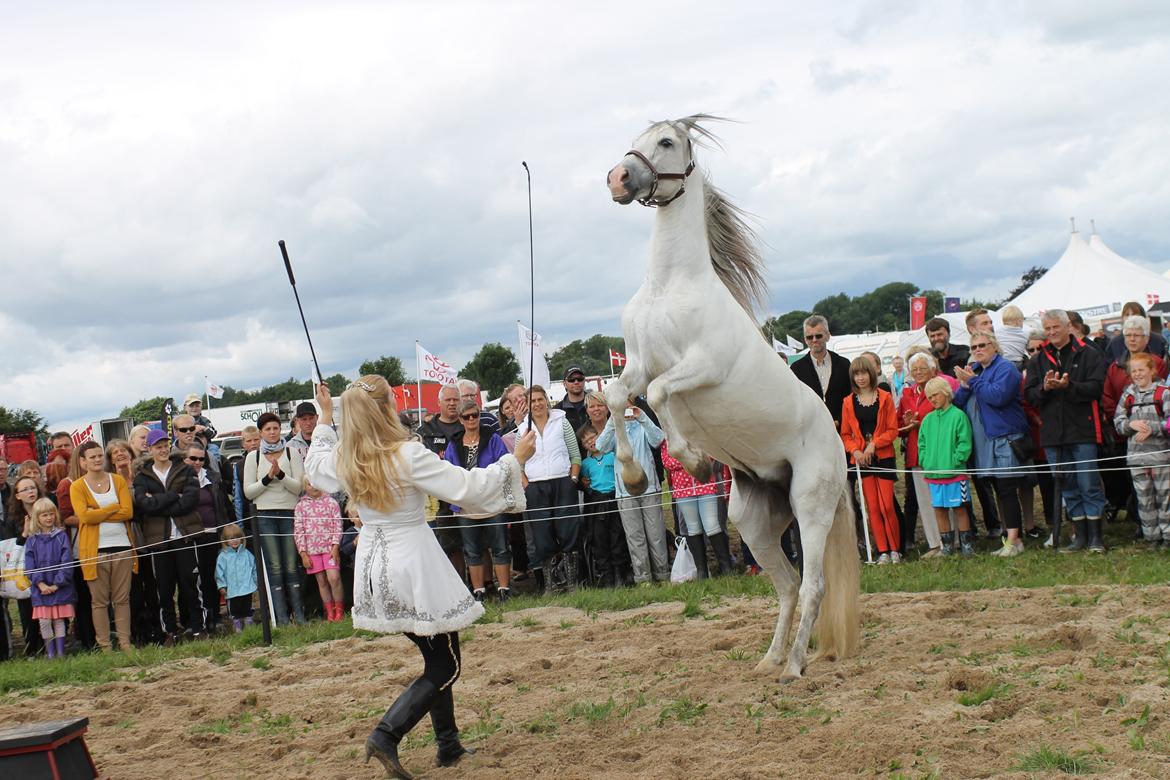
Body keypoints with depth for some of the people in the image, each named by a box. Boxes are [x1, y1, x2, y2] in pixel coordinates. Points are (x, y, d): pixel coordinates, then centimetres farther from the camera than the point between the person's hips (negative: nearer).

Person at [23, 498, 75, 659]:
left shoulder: (62, 536, 0)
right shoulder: (32, 540, 4)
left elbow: (67, 563, -5)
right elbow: (29, 566, -1)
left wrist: (56, 584, -12)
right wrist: (41, 584, -13)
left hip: (60, 588, -1)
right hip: (41, 589, 1)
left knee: (59, 620, 4)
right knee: (44, 622, -2)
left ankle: (60, 652, 10)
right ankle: (50, 653, 8)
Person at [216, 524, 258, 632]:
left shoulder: (246, 553, 7)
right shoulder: (223, 556, -3)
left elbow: (254, 569, 13)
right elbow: (219, 572, -3)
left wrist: (257, 582, 12)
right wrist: (221, 585, -8)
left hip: (247, 588, 2)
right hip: (232, 590, -2)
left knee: (247, 609, 11)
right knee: (235, 611, 3)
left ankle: (249, 625, 21)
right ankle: (237, 627, 12)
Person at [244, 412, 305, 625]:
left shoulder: (291, 453, 6)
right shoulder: (253, 457, 8)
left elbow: (299, 486, -2)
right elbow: (248, 491, 4)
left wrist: (281, 475, -16)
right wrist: (268, 478, -9)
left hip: (289, 513, 0)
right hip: (265, 515, 0)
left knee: (291, 565, -2)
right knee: (274, 567, -3)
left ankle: (298, 612, 3)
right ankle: (281, 616, -2)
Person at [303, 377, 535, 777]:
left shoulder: (342, 459, -1)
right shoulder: (407, 455, -21)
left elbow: (314, 467, 23)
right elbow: (467, 487, -19)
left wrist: (325, 418, 31)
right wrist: (515, 459, -8)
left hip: (374, 567, 8)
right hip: (414, 565, -7)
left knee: (436, 659, 21)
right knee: (445, 666, 4)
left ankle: (448, 745, 25)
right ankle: (386, 735, -11)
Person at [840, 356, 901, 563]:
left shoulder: (885, 398, 2)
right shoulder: (848, 402, 8)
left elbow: (892, 430, -1)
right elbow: (845, 434, 9)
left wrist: (873, 444, -13)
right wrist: (855, 451, -8)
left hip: (883, 457, -2)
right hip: (860, 459, 2)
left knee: (886, 506, -7)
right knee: (873, 507, 0)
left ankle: (895, 550, 5)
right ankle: (882, 551, 4)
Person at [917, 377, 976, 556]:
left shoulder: (958, 415, -6)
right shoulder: (928, 419, 9)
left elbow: (965, 443, -9)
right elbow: (922, 444, 15)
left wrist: (955, 461, -15)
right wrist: (924, 462, 2)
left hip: (954, 472, -5)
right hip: (933, 473, 5)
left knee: (959, 507, 2)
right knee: (939, 508, 8)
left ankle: (966, 542, 11)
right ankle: (947, 544, 18)